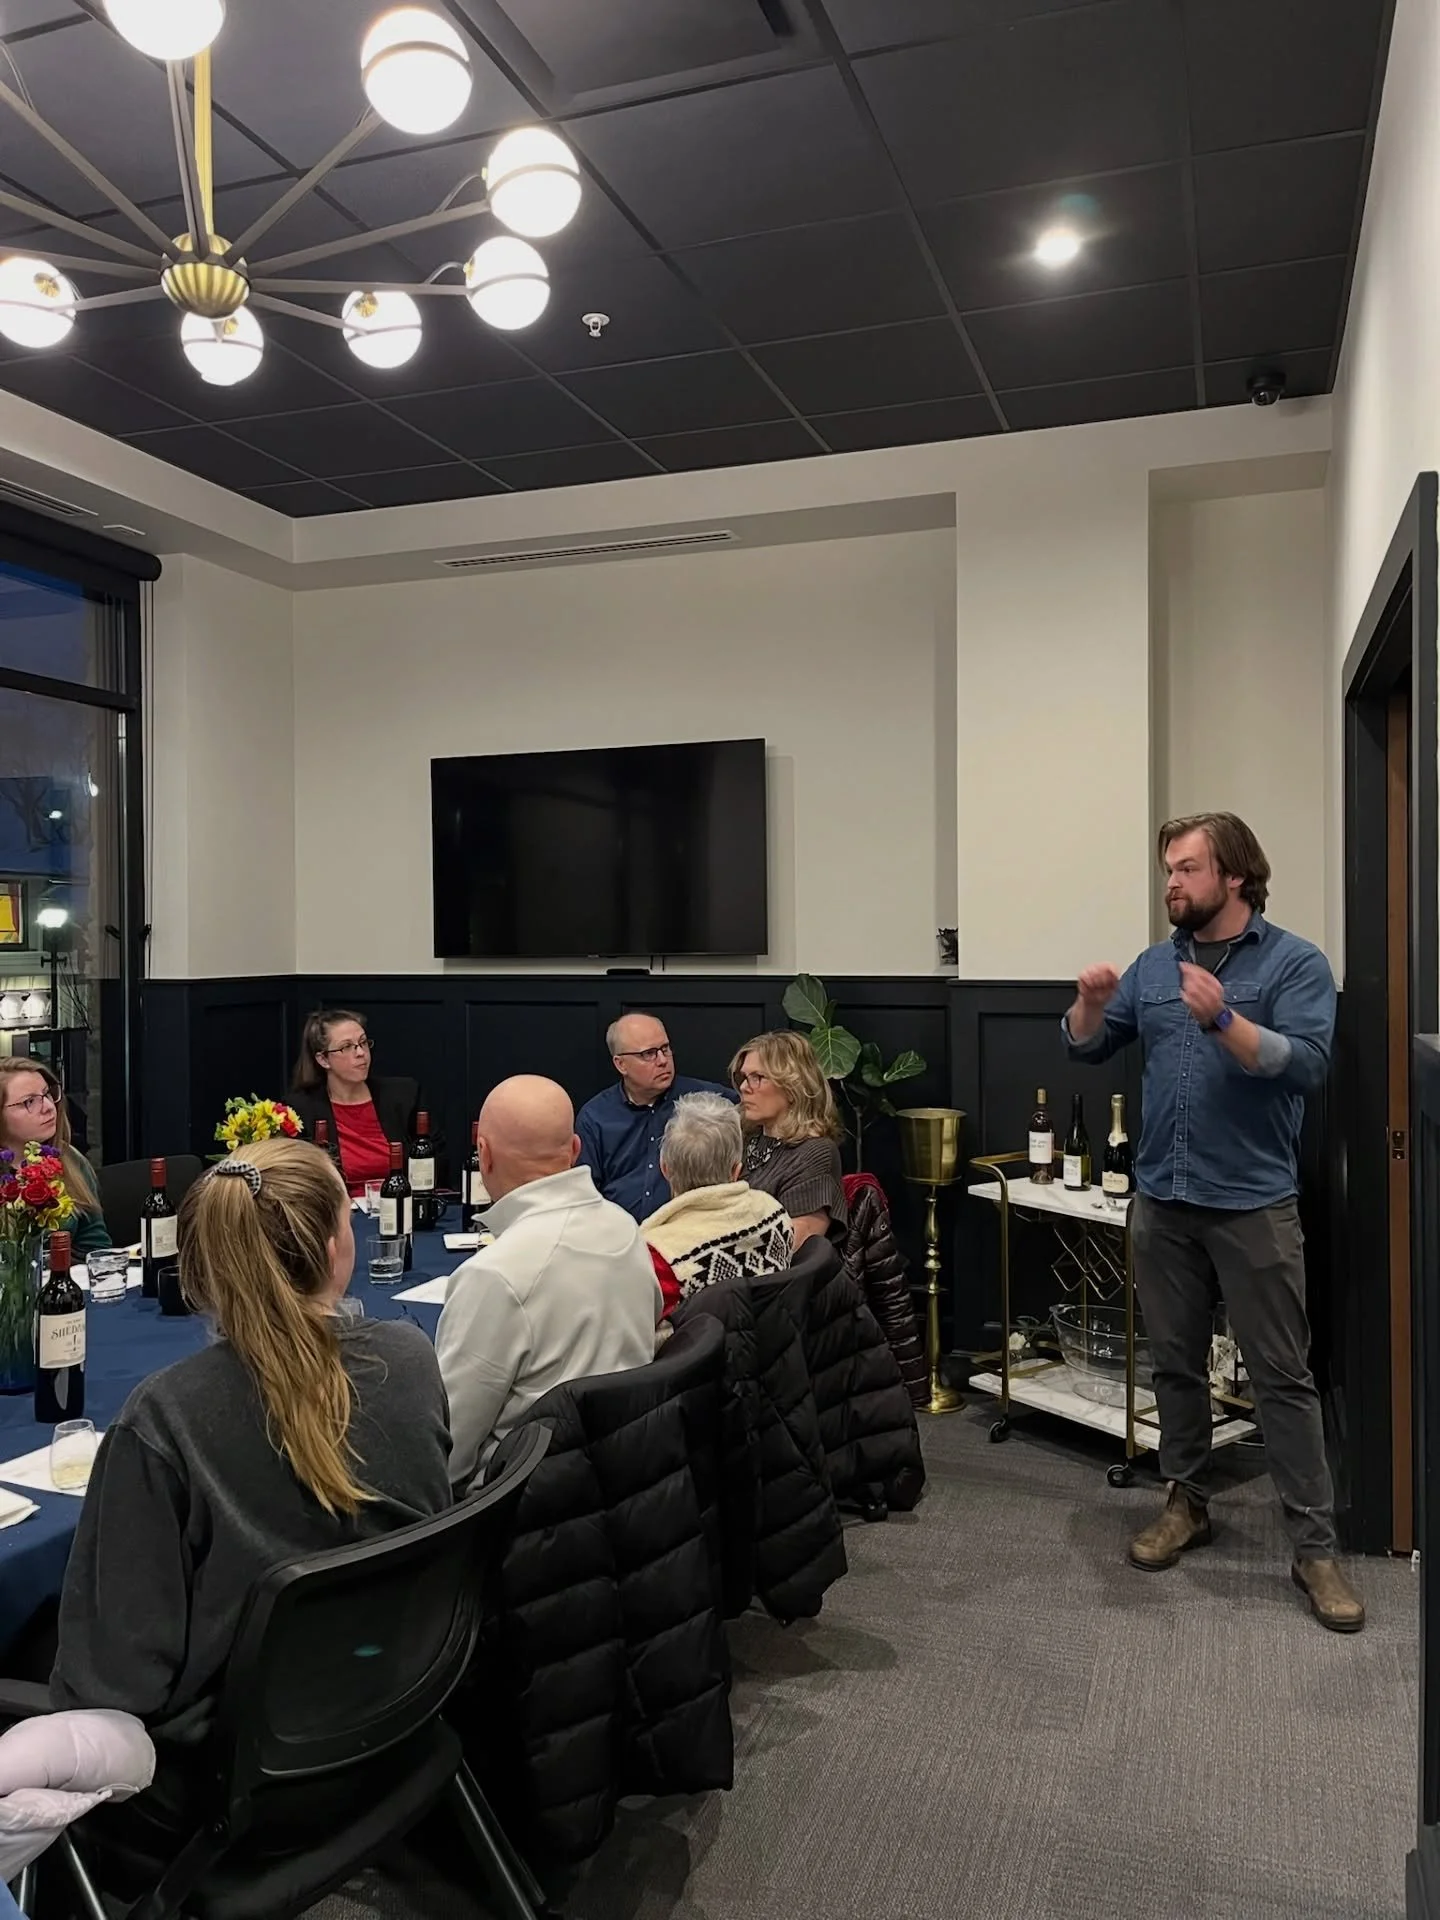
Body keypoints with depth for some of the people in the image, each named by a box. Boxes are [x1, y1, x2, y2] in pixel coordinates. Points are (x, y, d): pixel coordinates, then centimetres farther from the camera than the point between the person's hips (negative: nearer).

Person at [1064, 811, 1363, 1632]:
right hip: (1162, 1200, 5)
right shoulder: (1154, 965, 9)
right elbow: (1089, 1048, 10)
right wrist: (1091, 1001, -11)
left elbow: (1306, 1066, -18)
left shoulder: (1295, 963, -5)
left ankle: (1317, 1546, 10)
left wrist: (1223, 1020, -31)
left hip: (1253, 1203, -5)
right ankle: (1187, 1503, 29)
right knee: (1176, 1363, 14)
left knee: (1283, 1376, 1)